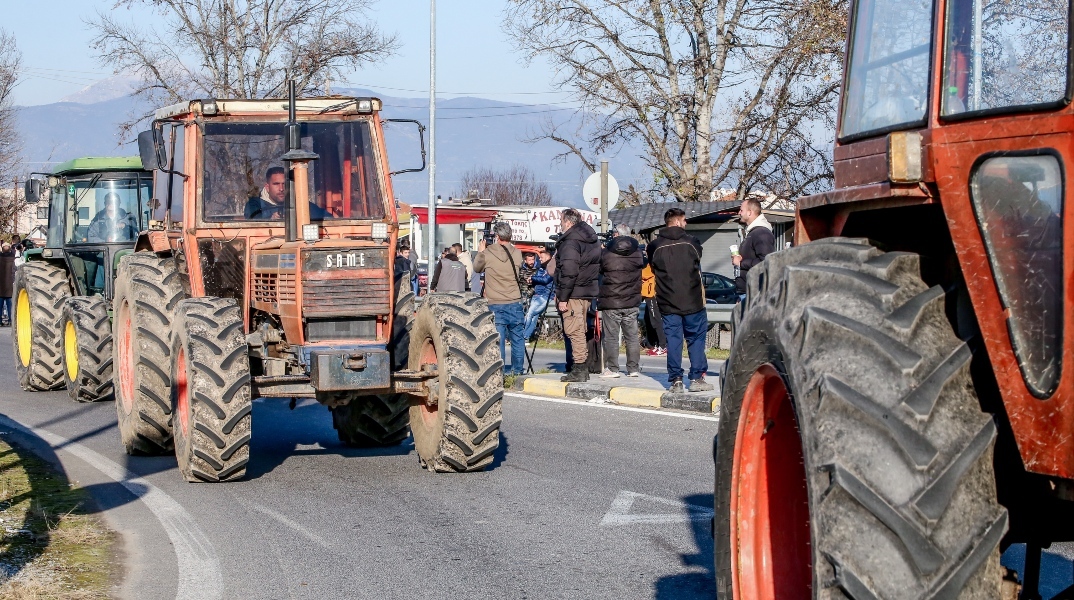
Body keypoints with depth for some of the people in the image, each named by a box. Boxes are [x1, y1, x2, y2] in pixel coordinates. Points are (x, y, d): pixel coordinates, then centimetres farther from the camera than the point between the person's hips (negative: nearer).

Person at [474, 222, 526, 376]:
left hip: (495, 304, -2)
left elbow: (477, 268, 10)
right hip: (515, 302, 2)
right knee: (517, 337, 11)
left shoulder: (487, 253, -7)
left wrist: (481, 252, 25)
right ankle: (518, 369, 17)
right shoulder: (517, 254, -1)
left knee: (498, 337, 1)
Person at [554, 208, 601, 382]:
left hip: (573, 294, -9)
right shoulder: (592, 240, 15)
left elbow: (568, 272, -22)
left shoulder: (570, 242, -15)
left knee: (573, 331, -7)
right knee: (580, 331, 16)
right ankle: (582, 369, 19)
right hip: (589, 292, 10)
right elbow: (598, 266, 22)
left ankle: (579, 369, -8)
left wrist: (562, 297, -19)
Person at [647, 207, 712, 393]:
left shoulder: (655, 247, -1)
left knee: (673, 341, 4)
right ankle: (697, 378, 5)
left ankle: (676, 380, 1)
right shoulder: (691, 242, -5)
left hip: (668, 303, 2)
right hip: (692, 301, -2)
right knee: (696, 339, 7)